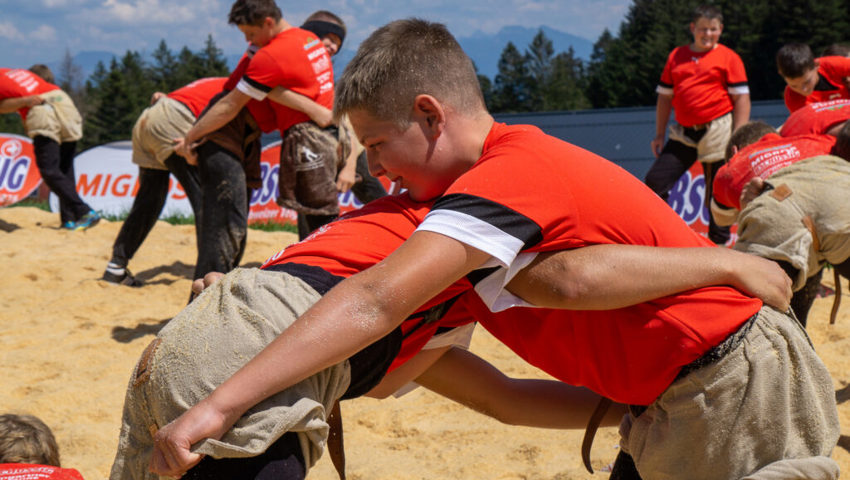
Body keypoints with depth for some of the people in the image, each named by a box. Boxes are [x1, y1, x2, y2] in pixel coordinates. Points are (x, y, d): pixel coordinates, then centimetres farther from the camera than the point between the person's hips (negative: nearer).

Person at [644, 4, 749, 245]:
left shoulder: (728, 57, 1)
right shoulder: (676, 56, 13)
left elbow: (742, 98, -3)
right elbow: (665, 96, 17)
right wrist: (659, 135, 13)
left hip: (717, 132, -4)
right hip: (684, 133, 4)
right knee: (655, 181, -6)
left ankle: (719, 244, 12)